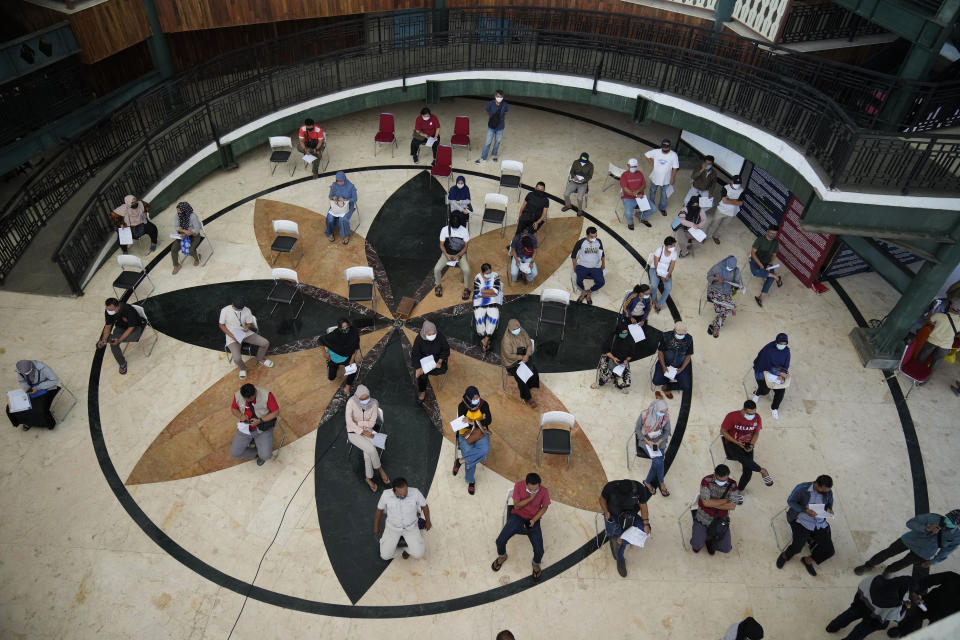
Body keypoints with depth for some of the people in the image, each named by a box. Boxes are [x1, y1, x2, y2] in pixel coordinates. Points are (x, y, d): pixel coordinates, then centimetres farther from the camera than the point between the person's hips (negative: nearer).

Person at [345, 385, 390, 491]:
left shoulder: (373, 403, -13)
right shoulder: (351, 402, -20)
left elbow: (372, 423, -7)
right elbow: (349, 422, -20)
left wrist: (357, 422, -14)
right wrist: (363, 431, -23)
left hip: (367, 430, 2)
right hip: (354, 433, -2)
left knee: (367, 452, -26)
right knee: (371, 449, -25)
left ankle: (368, 478, -6)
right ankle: (380, 470, 1)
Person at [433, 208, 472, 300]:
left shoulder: (464, 230, -13)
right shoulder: (444, 230, -12)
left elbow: (465, 246, -7)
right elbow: (441, 245, -4)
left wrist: (459, 255, -21)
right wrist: (446, 255, -20)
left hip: (460, 254, -1)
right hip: (447, 253, 1)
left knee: (467, 270, -28)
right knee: (436, 269, -23)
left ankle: (466, 288, -2)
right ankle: (438, 285, 7)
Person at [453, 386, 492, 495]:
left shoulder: (483, 404, -8)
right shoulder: (462, 406, -12)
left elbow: (488, 420, -15)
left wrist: (472, 422, -28)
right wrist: (480, 421, -22)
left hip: (481, 433, 2)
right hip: (466, 434, -2)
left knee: (485, 450, -29)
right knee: (468, 453, -24)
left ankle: (460, 461, -15)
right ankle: (470, 481, 0)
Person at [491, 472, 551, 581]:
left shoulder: (543, 491, -17)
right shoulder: (518, 486, -18)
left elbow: (544, 507, -1)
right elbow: (516, 506, -14)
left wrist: (534, 520, -13)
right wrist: (530, 498, -27)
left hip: (533, 520, 0)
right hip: (517, 516, 1)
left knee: (539, 550, -15)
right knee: (500, 541, -14)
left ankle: (536, 564, 21)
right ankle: (502, 556, 22)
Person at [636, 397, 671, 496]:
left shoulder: (666, 416, -10)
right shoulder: (644, 414, -17)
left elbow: (667, 431, 3)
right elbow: (638, 429, -6)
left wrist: (659, 442, -13)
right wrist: (647, 441, -16)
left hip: (659, 440, 2)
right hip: (646, 440, -2)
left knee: (657, 461, -23)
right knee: (658, 461, -24)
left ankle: (648, 481, -3)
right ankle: (661, 483, -1)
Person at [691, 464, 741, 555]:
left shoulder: (732, 485, -11)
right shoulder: (706, 481, -17)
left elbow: (732, 506, -18)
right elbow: (706, 502, -23)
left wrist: (712, 503, -20)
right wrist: (725, 500, -18)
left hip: (721, 520, 2)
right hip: (703, 518, -2)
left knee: (726, 549, 3)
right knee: (697, 545, -6)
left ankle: (710, 539, 32)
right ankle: (697, 533, 29)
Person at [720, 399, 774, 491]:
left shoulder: (757, 418, -6)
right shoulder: (732, 416, -18)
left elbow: (756, 433, 8)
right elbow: (723, 431, -9)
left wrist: (752, 444, -10)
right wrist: (737, 442, -17)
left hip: (747, 445, 3)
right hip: (732, 443, -3)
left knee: (748, 471, -13)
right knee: (742, 458, -36)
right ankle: (762, 471, -14)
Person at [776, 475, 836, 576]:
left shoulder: (828, 492, -4)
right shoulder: (802, 488, -15)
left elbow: (830, 503, 17)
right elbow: (790, 501, -7)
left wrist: (829, 509, -8)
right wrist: (805, 510, -22)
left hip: (820, 524, 5)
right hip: (802, 521, -4)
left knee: (829, 550, -8)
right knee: (797, 546, -23)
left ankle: (808, 560, 18)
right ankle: (785, 556, 11)